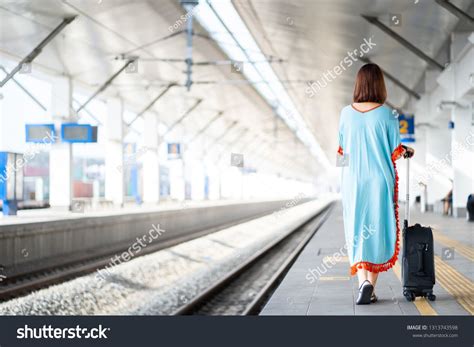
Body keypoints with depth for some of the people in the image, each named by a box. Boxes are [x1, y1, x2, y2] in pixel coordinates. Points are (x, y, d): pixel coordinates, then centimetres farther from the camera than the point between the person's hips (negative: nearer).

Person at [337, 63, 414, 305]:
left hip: (353, 182, 1)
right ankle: (371, 287, 7)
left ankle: (363, 281, -10)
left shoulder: (346, 113, -1)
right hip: (380, 182, -1)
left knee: (357, 233, 8)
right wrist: (408, 152, 19)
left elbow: (342, 149, 8)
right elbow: (395, 151, -4)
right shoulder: (387, 115, -7)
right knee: (377, 232, 8)